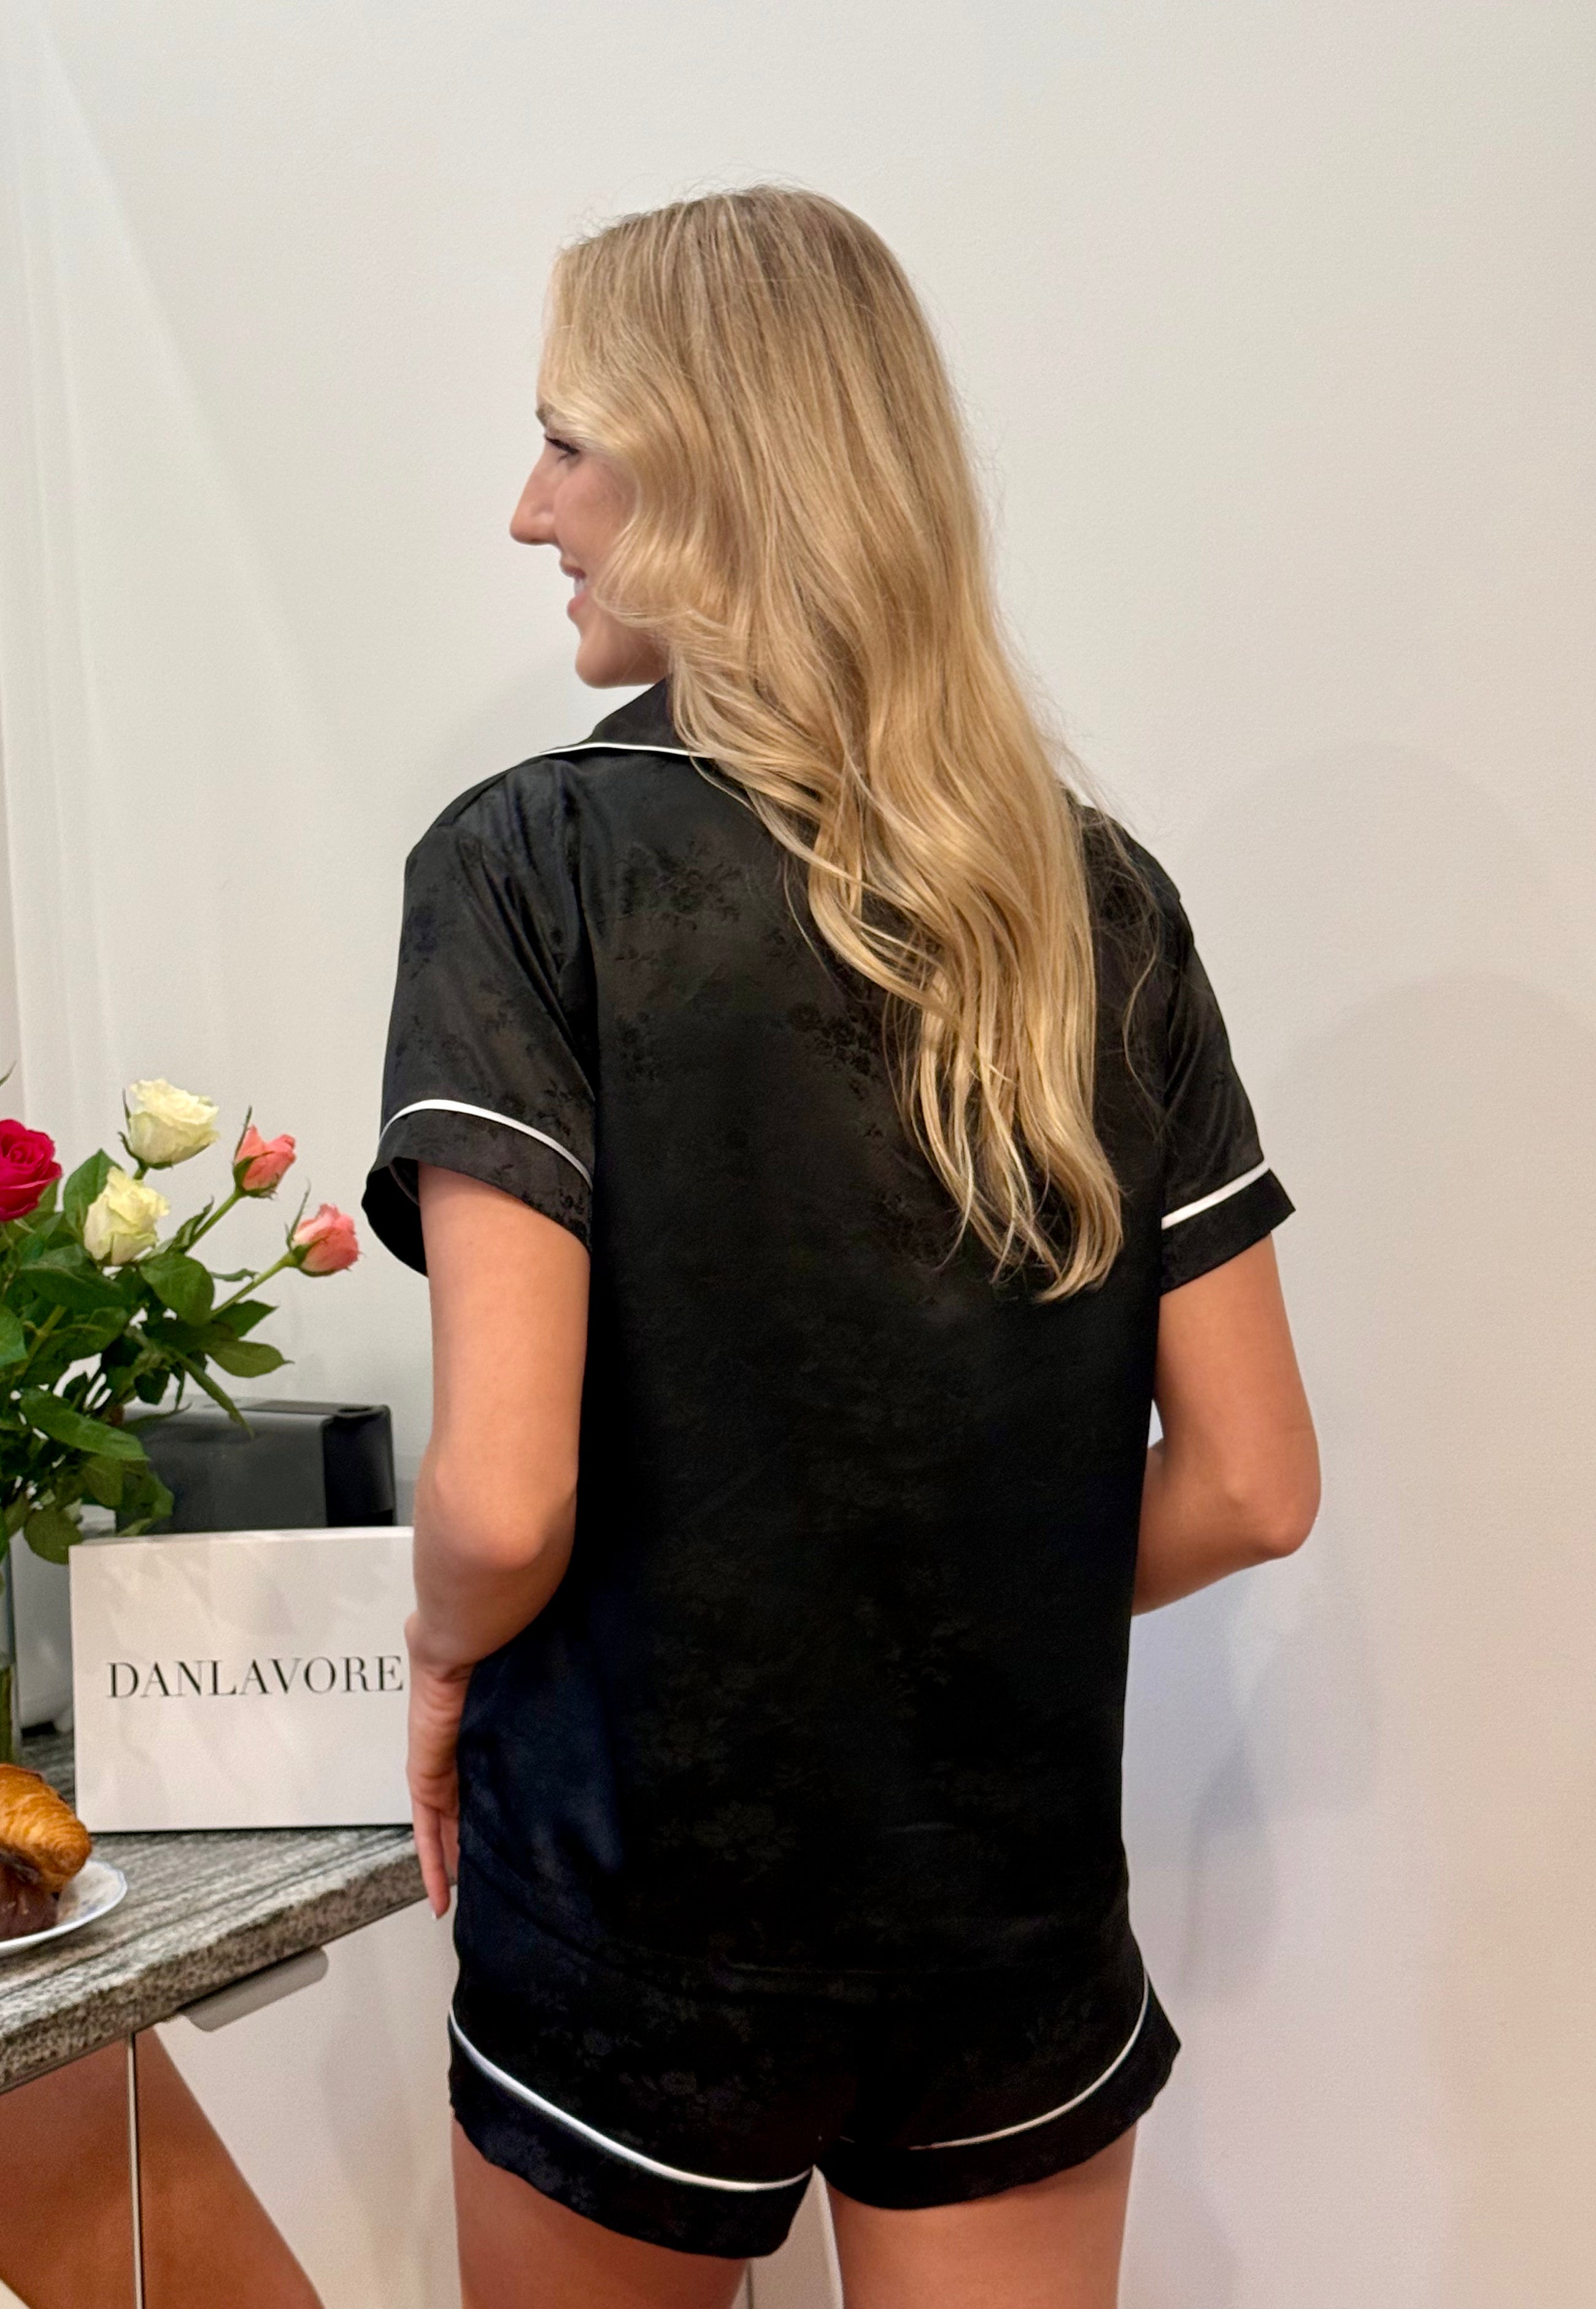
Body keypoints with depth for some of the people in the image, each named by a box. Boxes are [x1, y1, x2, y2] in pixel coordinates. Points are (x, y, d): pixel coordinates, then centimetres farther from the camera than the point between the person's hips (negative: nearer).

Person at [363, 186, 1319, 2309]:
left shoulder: (532, 864, -16)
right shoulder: (1097, 897, -4)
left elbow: (503, 1497, -23)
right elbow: (1252, 1482, -3)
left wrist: (448, 1654, -2)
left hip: (641, 1922, -2)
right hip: (1023, 1913, 3)